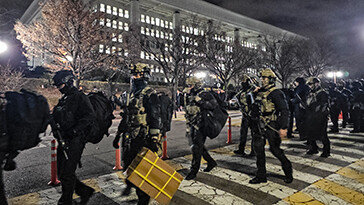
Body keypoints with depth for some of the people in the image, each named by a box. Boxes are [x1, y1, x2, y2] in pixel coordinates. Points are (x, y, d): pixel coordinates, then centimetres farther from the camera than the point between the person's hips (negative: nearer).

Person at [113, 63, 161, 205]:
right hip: (129, 138, 8)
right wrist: (118, 135, 22)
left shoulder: (150, 95, -10)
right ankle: (130, 185, 47)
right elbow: (125, 117, 21)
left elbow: (155, 119, -16)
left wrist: (154, 140, -22)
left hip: (143, 139, -7)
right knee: (127, 164, 19)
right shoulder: (131, 95, 14)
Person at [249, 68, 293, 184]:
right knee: (258, 148, 6)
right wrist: (254, 123, 20)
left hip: (271, 126, -7)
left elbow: (285, 111, -16)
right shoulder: (259, 92, 12)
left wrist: (283, 127, -22)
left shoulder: (276, 93, -11)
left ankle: (288, 170, 29)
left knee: (275, 149, 2)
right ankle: (261, 175, 17)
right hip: (259, 125, 8)